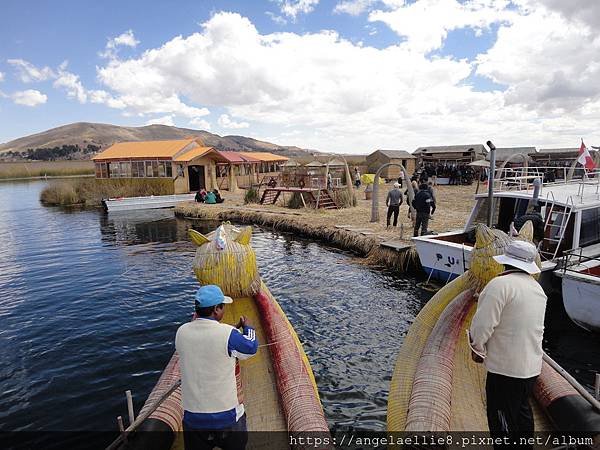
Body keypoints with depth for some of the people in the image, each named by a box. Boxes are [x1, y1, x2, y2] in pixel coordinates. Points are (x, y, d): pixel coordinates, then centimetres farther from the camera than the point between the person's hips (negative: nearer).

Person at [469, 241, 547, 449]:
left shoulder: (501, 284, -20)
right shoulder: (538, 288, 7)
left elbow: (483, 324, -20)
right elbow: (536, 327, 17)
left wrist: (478, 349, -5)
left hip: (506, 368, -8)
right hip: (532, 365, 8)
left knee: (502, 423, 5)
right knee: (521, 410, 26)